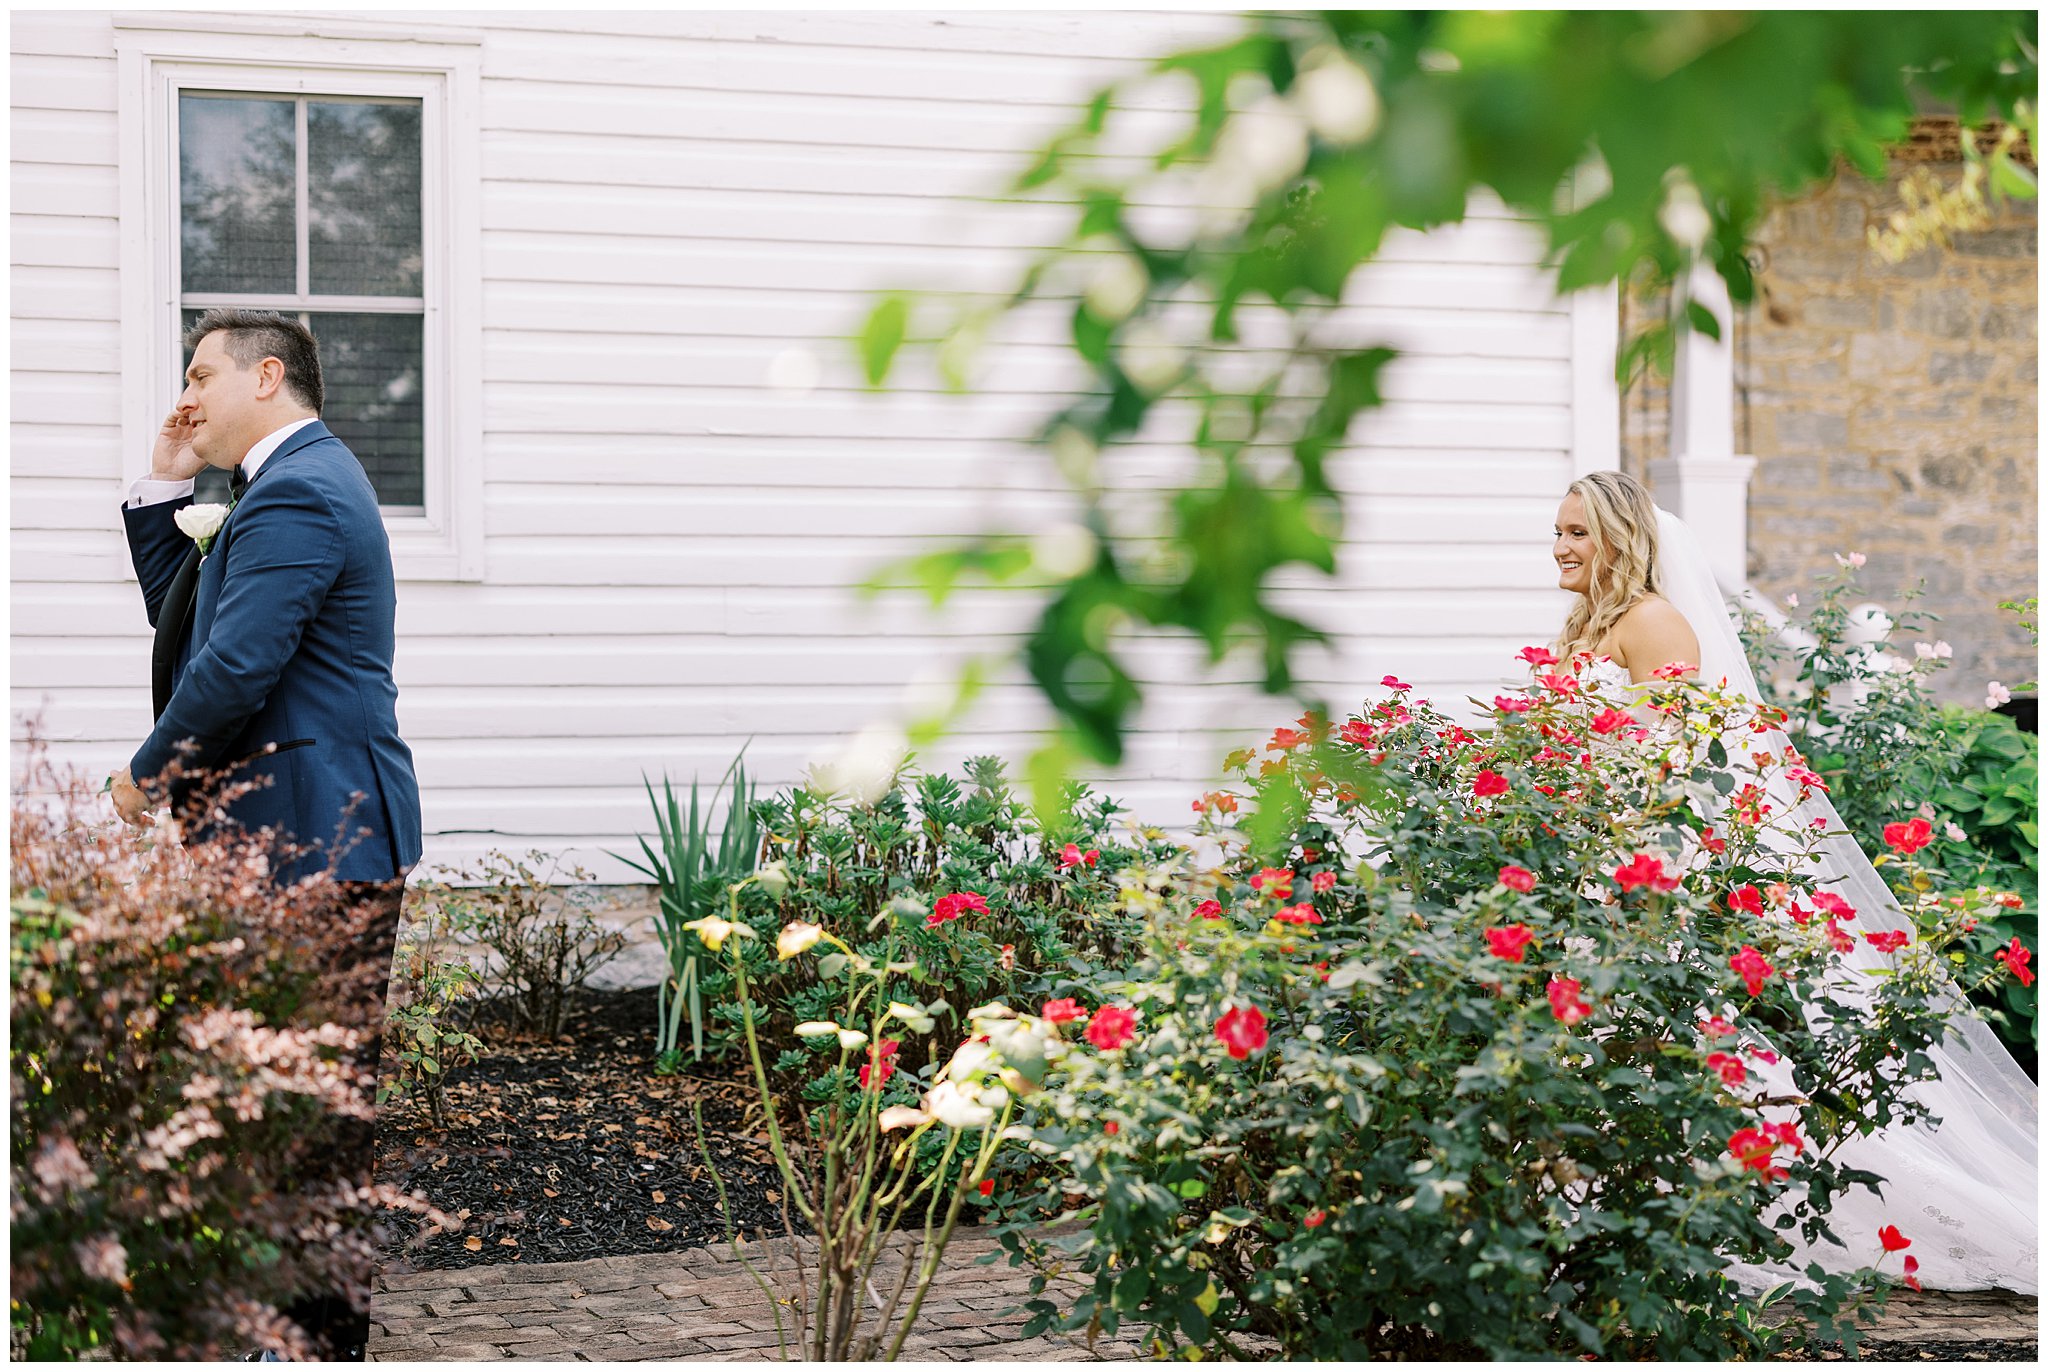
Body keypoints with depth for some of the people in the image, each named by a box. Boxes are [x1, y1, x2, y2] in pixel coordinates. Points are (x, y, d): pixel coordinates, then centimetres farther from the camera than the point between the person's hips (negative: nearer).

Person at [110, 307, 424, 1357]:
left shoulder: (295, 493, -16)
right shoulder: (298, 482, 21)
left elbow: (234, 666, -23)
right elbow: (180, 617, 25)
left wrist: (148, 776, -8)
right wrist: (166, 488, 15)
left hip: (314, 838, -11)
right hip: (326, 833, 11)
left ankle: (325, 1332, 1)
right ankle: (307, 1310, 22)